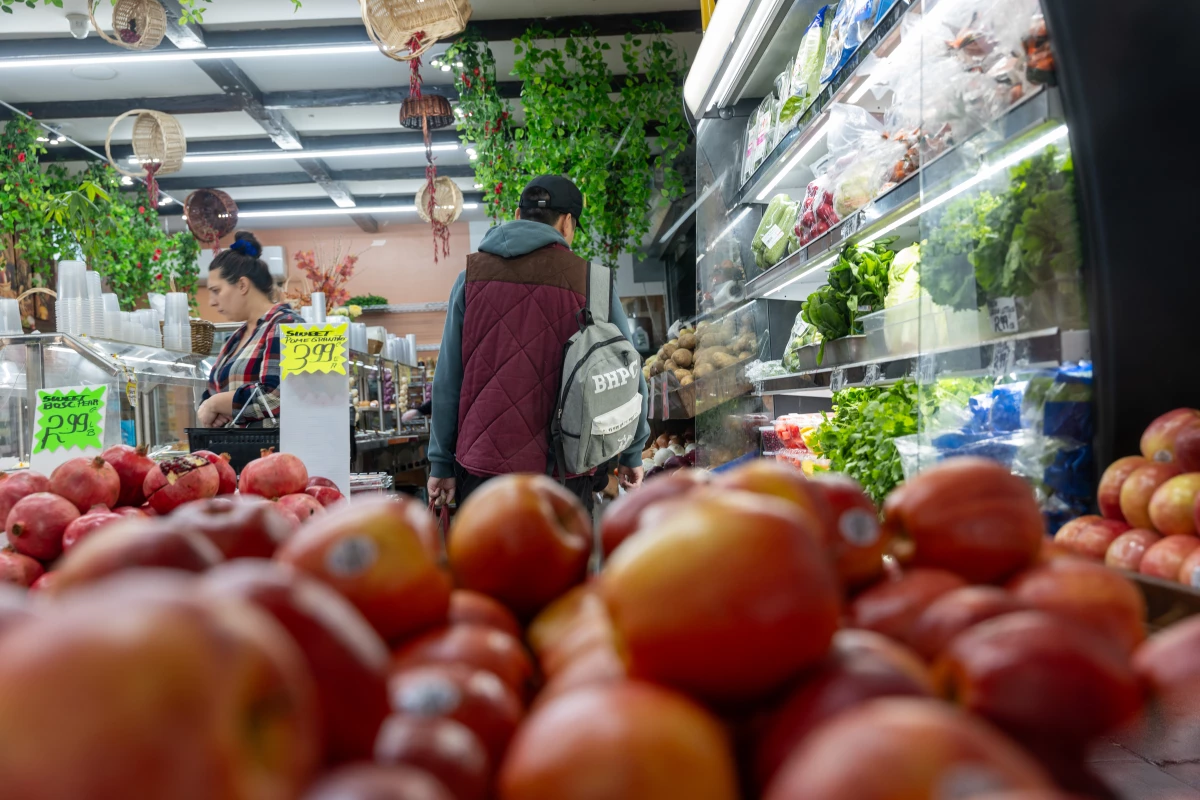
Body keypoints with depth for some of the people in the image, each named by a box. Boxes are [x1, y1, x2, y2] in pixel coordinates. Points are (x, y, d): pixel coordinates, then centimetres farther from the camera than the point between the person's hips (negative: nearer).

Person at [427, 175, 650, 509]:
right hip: (562, 470, -2)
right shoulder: (587, 281, -4)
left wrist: (441, 462, 9)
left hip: (481, 468, 2)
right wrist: (632, 453, 12)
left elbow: (447, 380, 2)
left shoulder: (471, 275, 2)